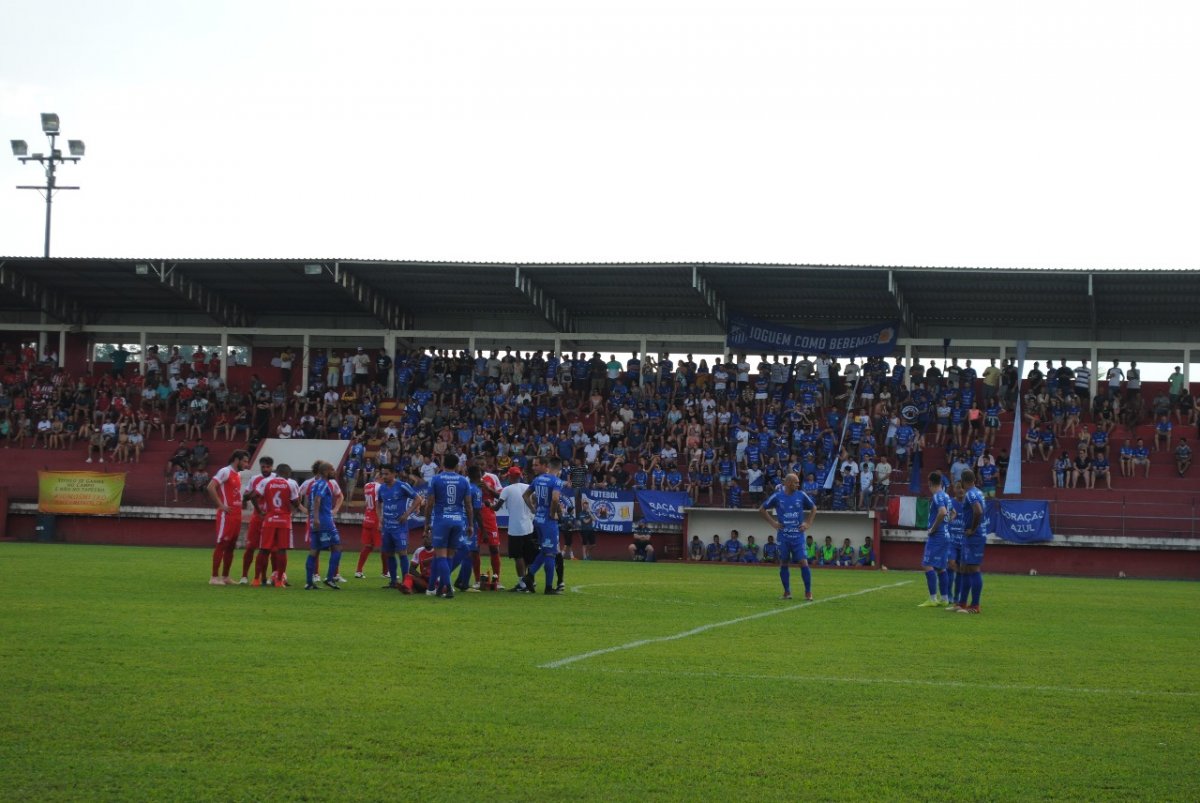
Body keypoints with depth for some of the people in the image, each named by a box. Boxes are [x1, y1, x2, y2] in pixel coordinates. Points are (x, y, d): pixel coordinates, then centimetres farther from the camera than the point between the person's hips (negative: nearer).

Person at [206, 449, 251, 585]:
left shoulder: (238, 475, 18)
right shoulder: (225, 472, -10)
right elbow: (211, 487, -19)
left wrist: (243, 501, 11)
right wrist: (221, 505, -18)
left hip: (236, 515, 9)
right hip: (226, 515, -9)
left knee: (230, 546, 11)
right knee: (221, 545, -6)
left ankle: (225, 577, 17)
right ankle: (215, 577, -3)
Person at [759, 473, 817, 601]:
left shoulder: (801, 495, 1)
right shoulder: (777, 496, -2)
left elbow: (813, 508, 17)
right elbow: (762, 509, 9)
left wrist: (808, 523, 6)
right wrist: (772, 523, 1)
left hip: (798, 536, 0)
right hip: (783, 536, 0)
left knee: (803, 562, -9)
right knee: (784, 563, 4)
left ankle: (808, 592, -1)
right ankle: (787, 592, 15)